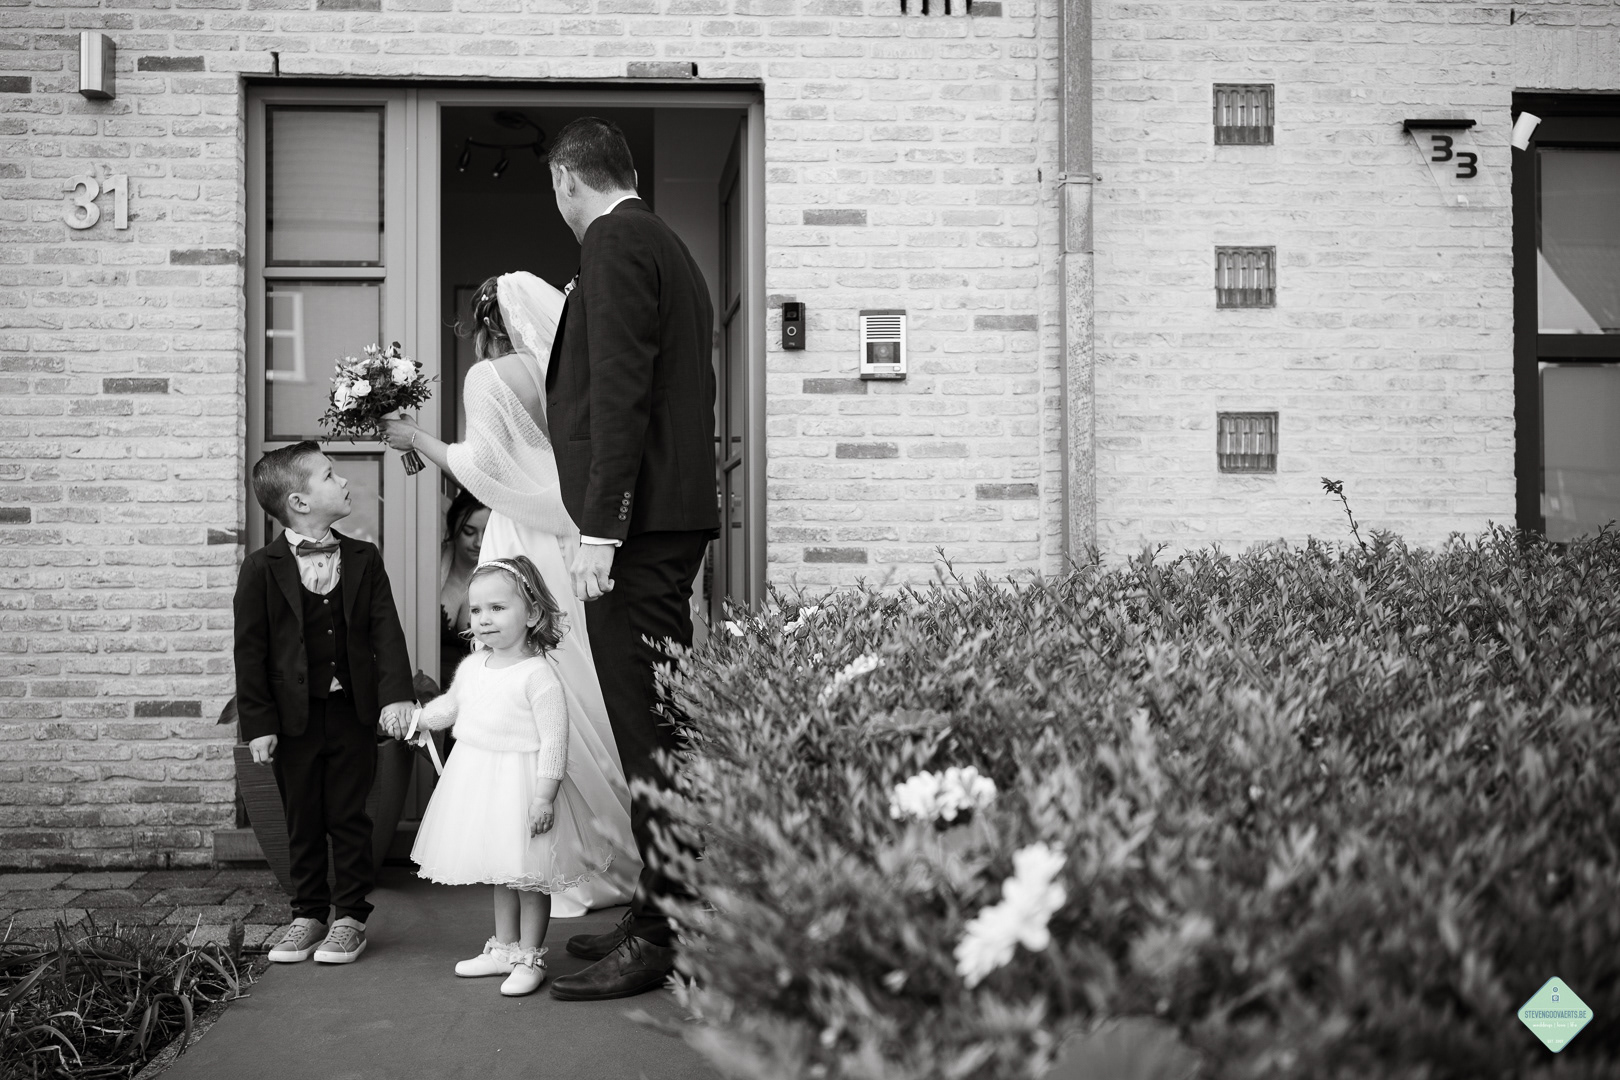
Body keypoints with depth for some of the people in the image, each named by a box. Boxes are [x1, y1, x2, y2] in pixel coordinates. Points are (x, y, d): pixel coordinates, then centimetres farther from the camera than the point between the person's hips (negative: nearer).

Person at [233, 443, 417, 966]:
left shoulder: (363, 559, 2)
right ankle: (308, 914, 25)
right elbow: (250, 651, -5)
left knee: (349, 816, 7)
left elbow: (386, 631, -2)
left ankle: (351, 917, 19)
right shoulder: (262, 569, -6)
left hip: (352, 712, 1)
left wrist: (398, 694, -14)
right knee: (303, 821, 10)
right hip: (294, 717, -1)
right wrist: (258, 724, -8)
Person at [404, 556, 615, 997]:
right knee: (501, 875, 20)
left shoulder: (538, 675, -18)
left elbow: (553, 742, -19)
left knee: (529, 876, 2)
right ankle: (504, 948, 33)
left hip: (521, 785, -7)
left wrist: (544, 796, -22)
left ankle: (530, 957, 16)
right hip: (477, 784, 7)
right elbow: (449, 706, 26)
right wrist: (412, 719, 17)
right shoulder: (471, 667, 6)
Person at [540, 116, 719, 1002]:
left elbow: (618, 391, -18)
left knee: (649, 734, -7)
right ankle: (660, 914, 21)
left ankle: (659, 939, -1)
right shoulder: (668, 246, 22)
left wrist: (599, 530, -20)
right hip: (674, 514, 10)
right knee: (656, 729, 12)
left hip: (636, 524, -10)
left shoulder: (613, 242, -7)